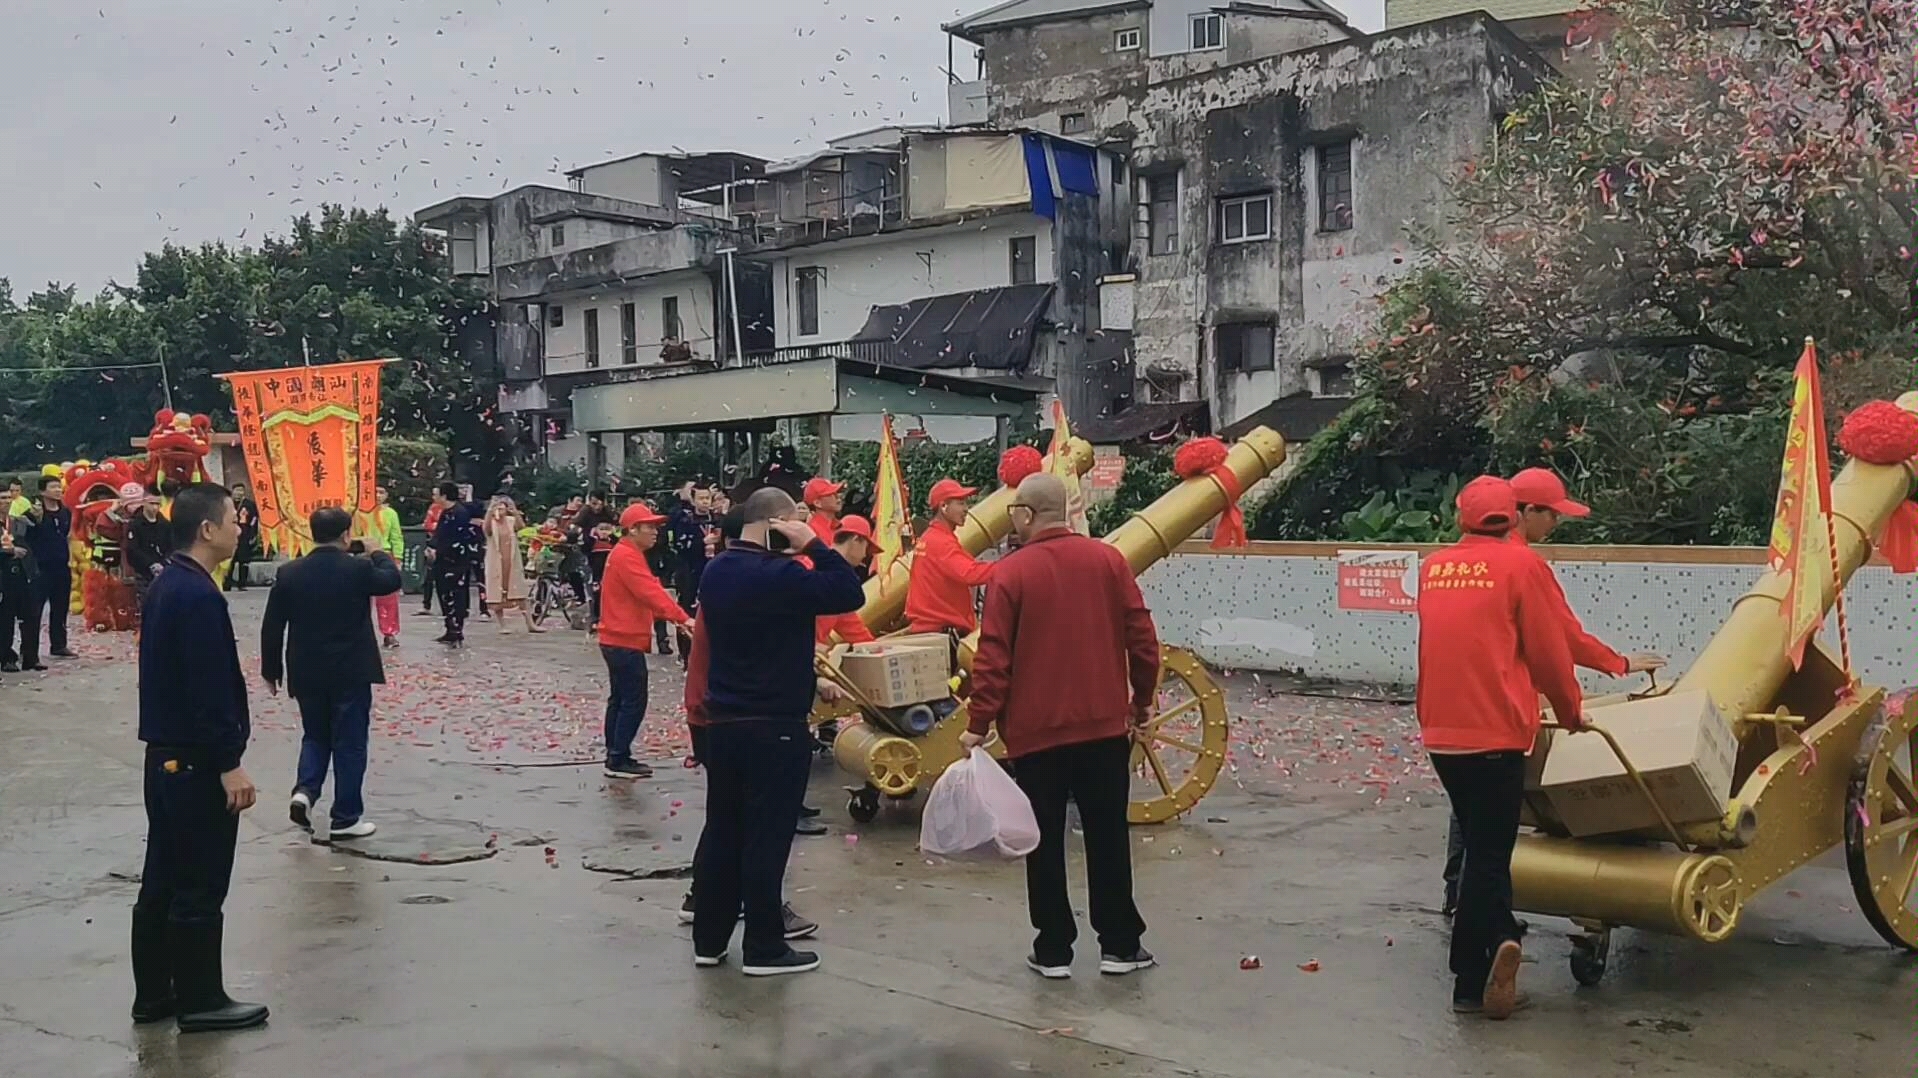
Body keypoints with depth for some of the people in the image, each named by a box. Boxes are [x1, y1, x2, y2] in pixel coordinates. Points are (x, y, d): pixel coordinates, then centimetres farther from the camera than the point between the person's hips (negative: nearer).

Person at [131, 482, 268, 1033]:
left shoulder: (164, 586, 10)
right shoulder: (199, 596, -21)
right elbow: (210, 689, -23)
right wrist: (230, 765, -18)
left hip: (165, 755, 10)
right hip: (196, 762, -10)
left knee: (162, 880, 15)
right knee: (200, 888, 1)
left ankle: (154, 994, 24)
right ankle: (200, 1000, 11)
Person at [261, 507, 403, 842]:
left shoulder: (288, 573, -3)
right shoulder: (359, 569, -12)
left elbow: (272, 627, 0)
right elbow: (392, 580, 9)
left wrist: (271, 670, 11)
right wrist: (377, 551, 24)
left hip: (306, 673, 3)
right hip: (351, 672, -3)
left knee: (315, 736, 21)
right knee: (349, 743, 5)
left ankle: (304, 791, 0)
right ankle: (345, 818, 9)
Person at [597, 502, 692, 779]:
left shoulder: (627, 555, 17)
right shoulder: (627, 556, -16)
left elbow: (646, 593, 15)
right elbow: (650, 592, -27)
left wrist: (673, 617, 4)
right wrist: (682, 618, -33)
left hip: (619, 639, 11)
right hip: (625, 641, -11)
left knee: (620, 699, 14)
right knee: (634, 701, -7)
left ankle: (615, 757, 19)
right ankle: (618, 761, -5)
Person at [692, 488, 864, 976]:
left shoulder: (716, 571, 8)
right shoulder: (778, 575, -20)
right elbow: (850, 594, -19)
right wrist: (813, 545, -15)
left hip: (722, 721, 8)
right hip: (775, 727, -8)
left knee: (721, 830, 14)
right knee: (767, 837, 0)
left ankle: (708, 939, 21)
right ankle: (763, 948, 7)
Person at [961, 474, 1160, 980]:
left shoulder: (1011, 572, -8)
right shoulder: (1107, 559, 0)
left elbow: (993, 657, -12)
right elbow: (1141, 637, 0)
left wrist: (979, 723, -6)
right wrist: (1142, 700, 13)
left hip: (1037, 729, -2)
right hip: (1105, 724, 3)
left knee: (1045, 842, 8)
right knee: (1108, 838, 11)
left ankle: (1053, 950, 13)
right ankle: (1119, 945, 17)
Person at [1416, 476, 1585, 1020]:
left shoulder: (1434, 567, 10)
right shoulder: (1521, 563, -6)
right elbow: (1549, 652, -5)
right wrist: (1572, 711, 12)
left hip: (1441, 731, 6)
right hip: (1494, 732, -6)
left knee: (1482, 846, 20)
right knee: (1488, 855, 0)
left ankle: (1499, 945, 27)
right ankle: (1471, 984, 0)